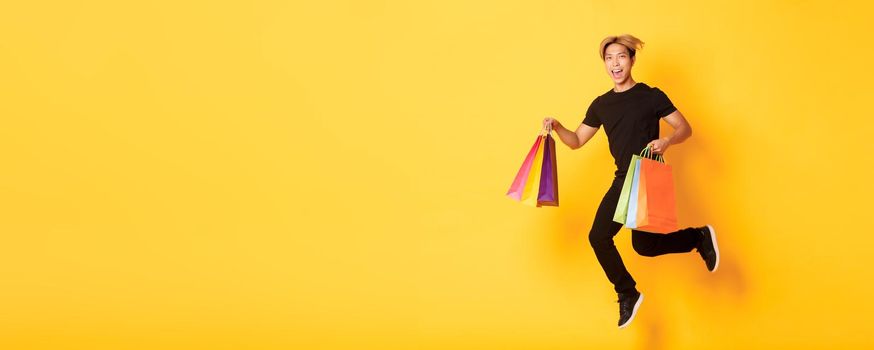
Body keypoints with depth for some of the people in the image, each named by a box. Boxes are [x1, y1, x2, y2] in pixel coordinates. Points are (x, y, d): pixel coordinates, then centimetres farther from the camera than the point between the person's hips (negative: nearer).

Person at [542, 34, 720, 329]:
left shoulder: (651, 96, -5)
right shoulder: (601, 105, 8)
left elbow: (685, 128, -3)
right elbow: (577, 141, 11)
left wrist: (667, 141, -24)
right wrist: (557, 127, -8)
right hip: (623, 180, 6)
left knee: (643, 245, -8)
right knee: (598, 237, -1)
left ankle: (700, 237, 19)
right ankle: (627, 295, 18)